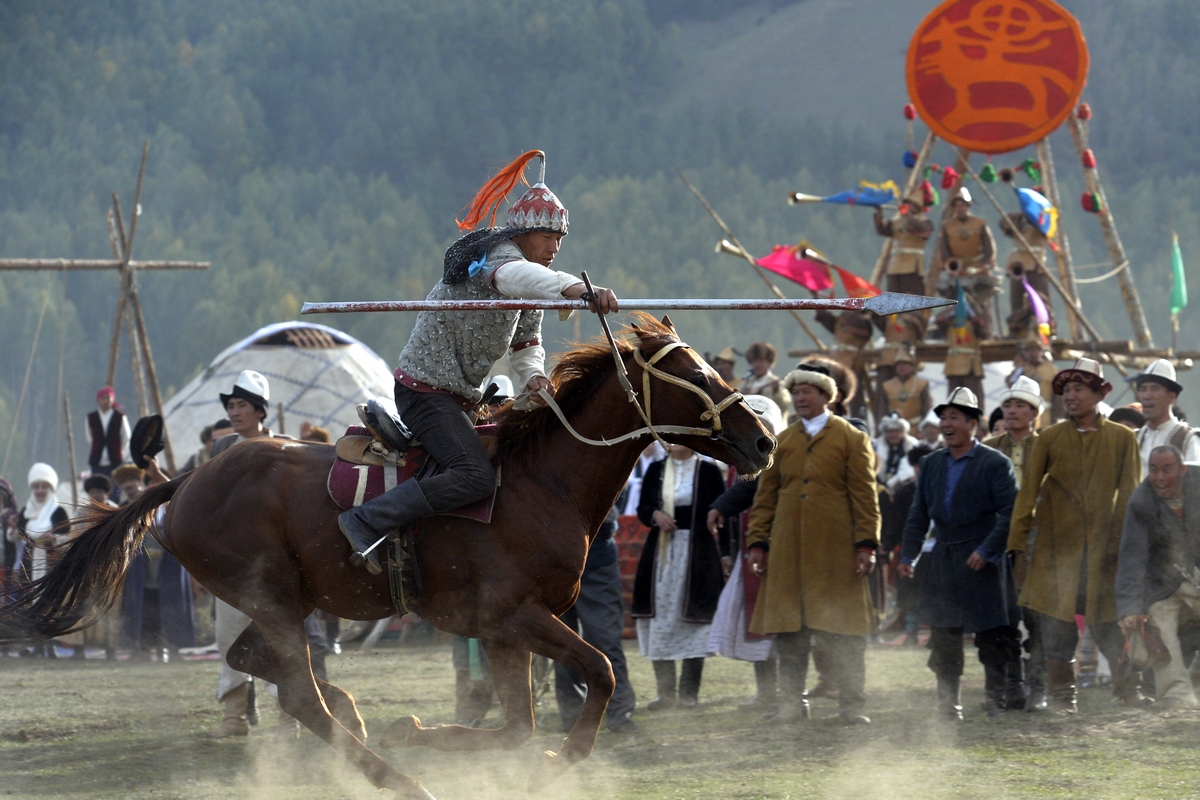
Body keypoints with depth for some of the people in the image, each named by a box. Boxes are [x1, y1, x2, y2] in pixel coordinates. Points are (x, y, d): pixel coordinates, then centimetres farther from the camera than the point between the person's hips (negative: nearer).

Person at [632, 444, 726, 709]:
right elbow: (642, 509, 13)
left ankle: (689, 692, 4)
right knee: (660, 619, 1)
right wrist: (655, 515, -10)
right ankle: (665, 692, 8)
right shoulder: (655, 470, 9)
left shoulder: (708, 471, 1)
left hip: (697, 554, -3)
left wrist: (725, 555, -7)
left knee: (693, 622, -3)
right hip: (661, 553, 3)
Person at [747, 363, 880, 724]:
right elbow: (765, 497, 14)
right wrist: (758, 542, 6)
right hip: (787, 551, 3)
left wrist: (866, 544, -7)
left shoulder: (852, 440, 5)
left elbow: (865, 496, 0)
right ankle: (792, 702, 10)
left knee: (844, 631, -2)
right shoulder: (781, 443, 14)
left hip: (836, 550, -3)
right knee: (788, 630, 3)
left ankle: (852, 704, 3)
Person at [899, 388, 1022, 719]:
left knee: (993, 640, -2)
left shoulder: (995, 464, -5)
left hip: (983, 564, -6)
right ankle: (948, 706, 11)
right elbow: (919, 515, 15)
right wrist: (907, 555, 6)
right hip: (942, 564, 6)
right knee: (943, 640, 6)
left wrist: (987, 550, -18)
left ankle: (998, 700, 5)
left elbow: (1010, 513, -10)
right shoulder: (931, 464, 12)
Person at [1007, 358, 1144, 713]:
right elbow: (1028, 493, 5)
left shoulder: (1123, 438, 6)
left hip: (1104, 548, -1)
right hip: (1056, 547, 1)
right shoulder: (1049, 438, 7)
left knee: (1112, 628, -1)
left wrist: (1121, 544, -4)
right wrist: (1018, 544, -2)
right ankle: (1061, 698, 8)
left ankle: (1128, 692, 12)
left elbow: (1130, 496, 5)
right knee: (1057, 630, 0)